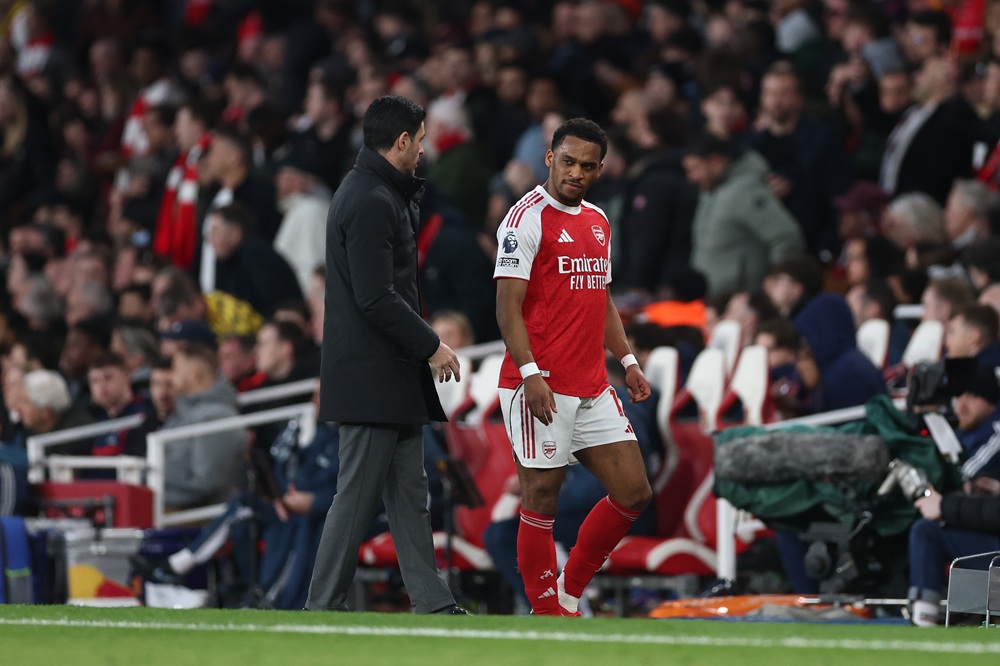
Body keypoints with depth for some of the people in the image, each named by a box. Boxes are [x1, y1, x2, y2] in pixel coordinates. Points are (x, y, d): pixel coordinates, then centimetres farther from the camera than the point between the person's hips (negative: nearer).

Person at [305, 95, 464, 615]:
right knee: (358, 495, -6)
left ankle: (432, 603, 12)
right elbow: (376, 298, -22)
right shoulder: (372, 203, -17)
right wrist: (431, 345, -16)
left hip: (392, 375, 11)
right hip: (372, 377, -11)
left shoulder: (375, 194, 16)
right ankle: (323, 607, -1)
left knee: (409, 493, 10)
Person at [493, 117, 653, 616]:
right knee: (542, 499, -3)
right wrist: (530, 373, -23)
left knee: (633, 493, 5)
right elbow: (508, 306, -14)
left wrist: (627, 360, 18)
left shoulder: (597, 221, 16)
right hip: (540, 387, -8)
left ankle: (571, 591, 18)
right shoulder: (528, 218, -9)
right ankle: (547, 615, 5)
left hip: (593, 388, 8)